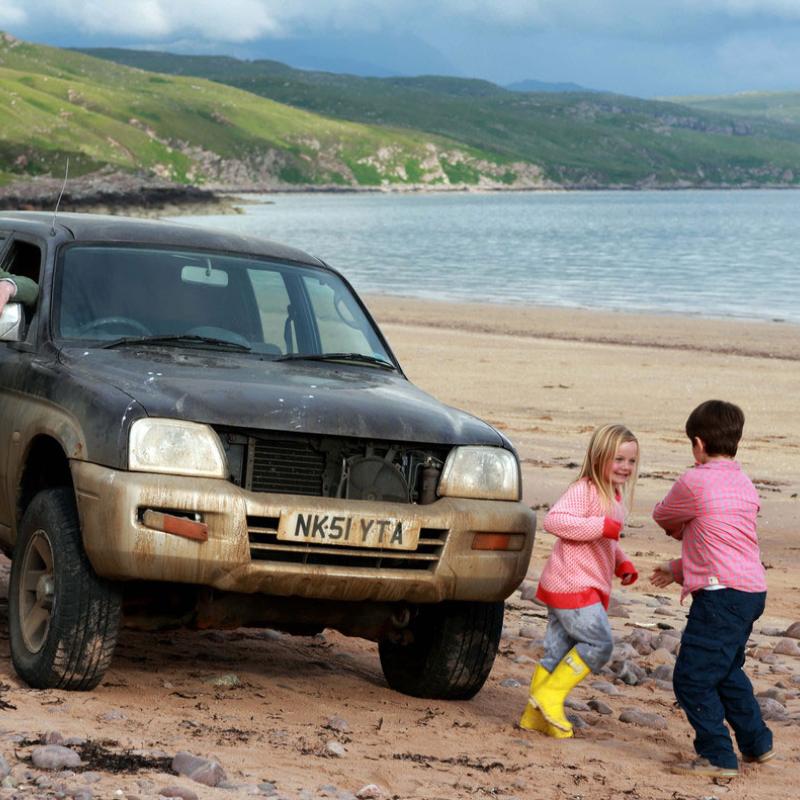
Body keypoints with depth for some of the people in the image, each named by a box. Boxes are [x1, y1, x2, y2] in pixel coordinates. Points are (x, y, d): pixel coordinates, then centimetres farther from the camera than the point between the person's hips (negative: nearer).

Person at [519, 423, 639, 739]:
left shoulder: (614, 497, 17)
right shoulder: (584, 491, -14)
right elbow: (553, 520, -26)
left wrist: (622, 563, 11)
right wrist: (600, 526, -30)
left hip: (587, 588, 9)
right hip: (572, 585, -9)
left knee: (558, 651, 11)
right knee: (600, 643, -11)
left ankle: (535, 716, 15)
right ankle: (550, 695, -4)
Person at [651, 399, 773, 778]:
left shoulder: (694, 483, -11)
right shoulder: (744, 484, 13)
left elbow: (663, 516, 8)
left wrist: (680, 529, 31)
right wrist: (679, 570, 24)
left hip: (721, 595, -9)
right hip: (752, 590, 9)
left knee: (692, 679, -3)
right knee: (727, 672, 26)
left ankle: (718, 757, -2)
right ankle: (757, 743, 35)